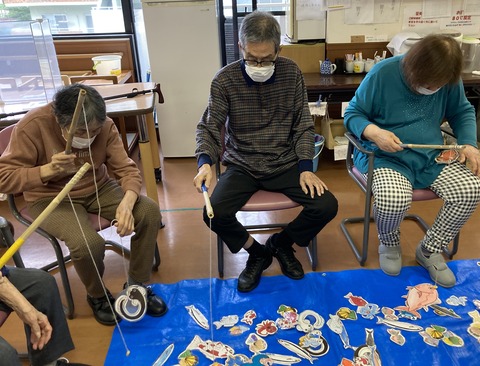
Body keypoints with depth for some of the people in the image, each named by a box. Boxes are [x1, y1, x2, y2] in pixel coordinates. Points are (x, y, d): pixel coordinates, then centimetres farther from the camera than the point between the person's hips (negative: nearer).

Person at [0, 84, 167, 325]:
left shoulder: (105, 125, -13)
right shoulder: (33, 126, -22)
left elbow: (127, 169, -13)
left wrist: (126, 203, -34)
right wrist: (49, 170, -35)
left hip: (98, 188, 4)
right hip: (51, 197, -3)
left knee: (150, 212, -17)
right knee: (87, 243, -32)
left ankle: (136, 286, 3)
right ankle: (97, 296, 4)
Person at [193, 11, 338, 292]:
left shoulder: (291, 73, -3)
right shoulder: (225, 79, -8)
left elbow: (303, 125, 2)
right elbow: (209, 126, -7)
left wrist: (306, 167, -9)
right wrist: (205, 162, -27)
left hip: (286, 163, 2)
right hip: (242, 166, -1)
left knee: (327, 206, -16)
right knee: (215, 214, -24)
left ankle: (281, 244, 14)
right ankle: (257, 253, 8)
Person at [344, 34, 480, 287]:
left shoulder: (449, 80, -1)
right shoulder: (383, 74, -13)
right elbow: (352, 114, -6)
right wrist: (374, 132, -27)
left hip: (432, 156, 5)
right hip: (385, 155, -5)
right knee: (393, 200, -35)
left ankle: (430, 250, 7)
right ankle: (389, 244, 5)